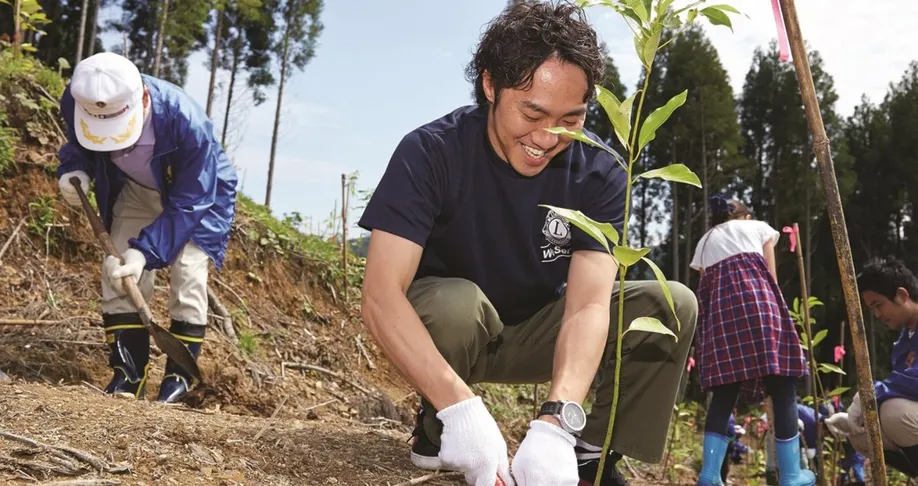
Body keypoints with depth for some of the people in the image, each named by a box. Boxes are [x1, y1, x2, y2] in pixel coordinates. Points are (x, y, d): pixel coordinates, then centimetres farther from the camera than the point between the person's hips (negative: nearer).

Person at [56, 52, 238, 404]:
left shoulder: (186, 122, -41)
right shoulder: (77, 101, -27)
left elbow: (187, 205, -30)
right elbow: (77, 145, -2)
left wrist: (146, 251, -38)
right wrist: (74, 171, -25)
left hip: (201, 193, -4)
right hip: (135, 191, 5)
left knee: (187, 275, -17)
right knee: (117, 272, -6)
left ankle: (179, 378, -4)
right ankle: (127, 374, 4)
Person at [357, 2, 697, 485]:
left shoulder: (600, 174, -18)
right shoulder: (431, 152, -25)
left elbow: (589, 303, -28)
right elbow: (381, 295, -33)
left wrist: (557, 421, -45)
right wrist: (459, 406, -47)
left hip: (536, 333, 3)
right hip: (443, 331, -2)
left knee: (670, 304, -17)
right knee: (456, 302, -37)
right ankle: (436, 426, -7)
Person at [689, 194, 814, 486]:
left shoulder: (704, 242, 33)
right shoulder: (758, 227, 26)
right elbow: (771, 276, 19)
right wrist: (772, 312, 26)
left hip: (717, 304, 4)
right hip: (754, 293, -4)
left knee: (724, 391, 2)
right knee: (781, 387, -3)